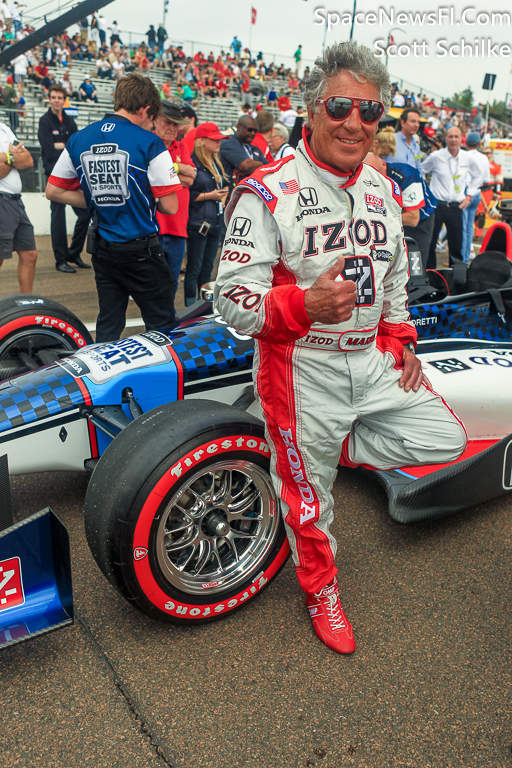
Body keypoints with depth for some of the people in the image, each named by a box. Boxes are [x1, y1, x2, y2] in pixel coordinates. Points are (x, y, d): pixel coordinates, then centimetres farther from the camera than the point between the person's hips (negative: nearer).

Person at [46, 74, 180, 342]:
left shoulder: (78, 140, 6)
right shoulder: (149, 143, -11)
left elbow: (53, 191, 12)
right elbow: (170, 207, -12)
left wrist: (99, 201, 13)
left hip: (102, 248, 6)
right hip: (141, 249, -6)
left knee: (108, 325, 15)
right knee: (161, 324, 4)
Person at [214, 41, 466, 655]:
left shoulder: (383, 190, 7)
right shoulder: (267, 193, -14)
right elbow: (233, 299, -19)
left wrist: (400, 341, 11)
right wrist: (305, 304, -35)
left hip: (372, 361, 6)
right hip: (301, 368, -6)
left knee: (446, 440, 8)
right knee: (309, 495, 10)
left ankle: (329, 448, 21)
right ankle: (320, 591, 38)